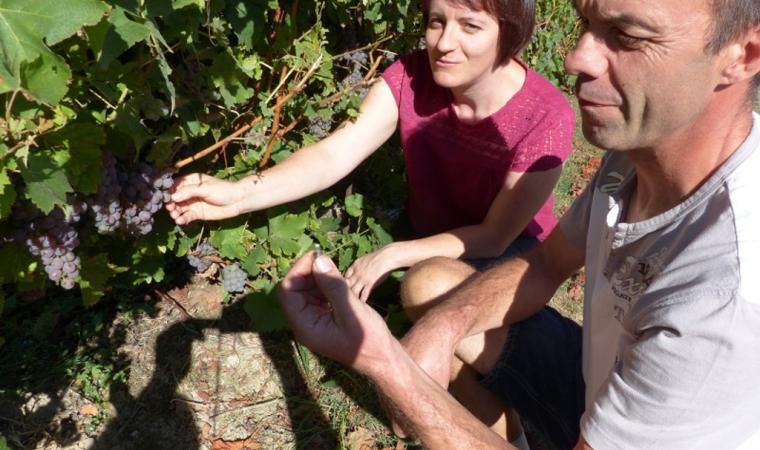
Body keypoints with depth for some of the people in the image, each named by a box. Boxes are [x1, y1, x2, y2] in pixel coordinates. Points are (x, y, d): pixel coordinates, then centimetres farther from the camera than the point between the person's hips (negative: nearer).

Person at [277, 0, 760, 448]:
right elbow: (547, 264, 0)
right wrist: (444, 324, -16)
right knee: (430, 280, -1)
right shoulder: (644, 141, -13)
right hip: (597, 383, 6)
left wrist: (382, 360, -35)